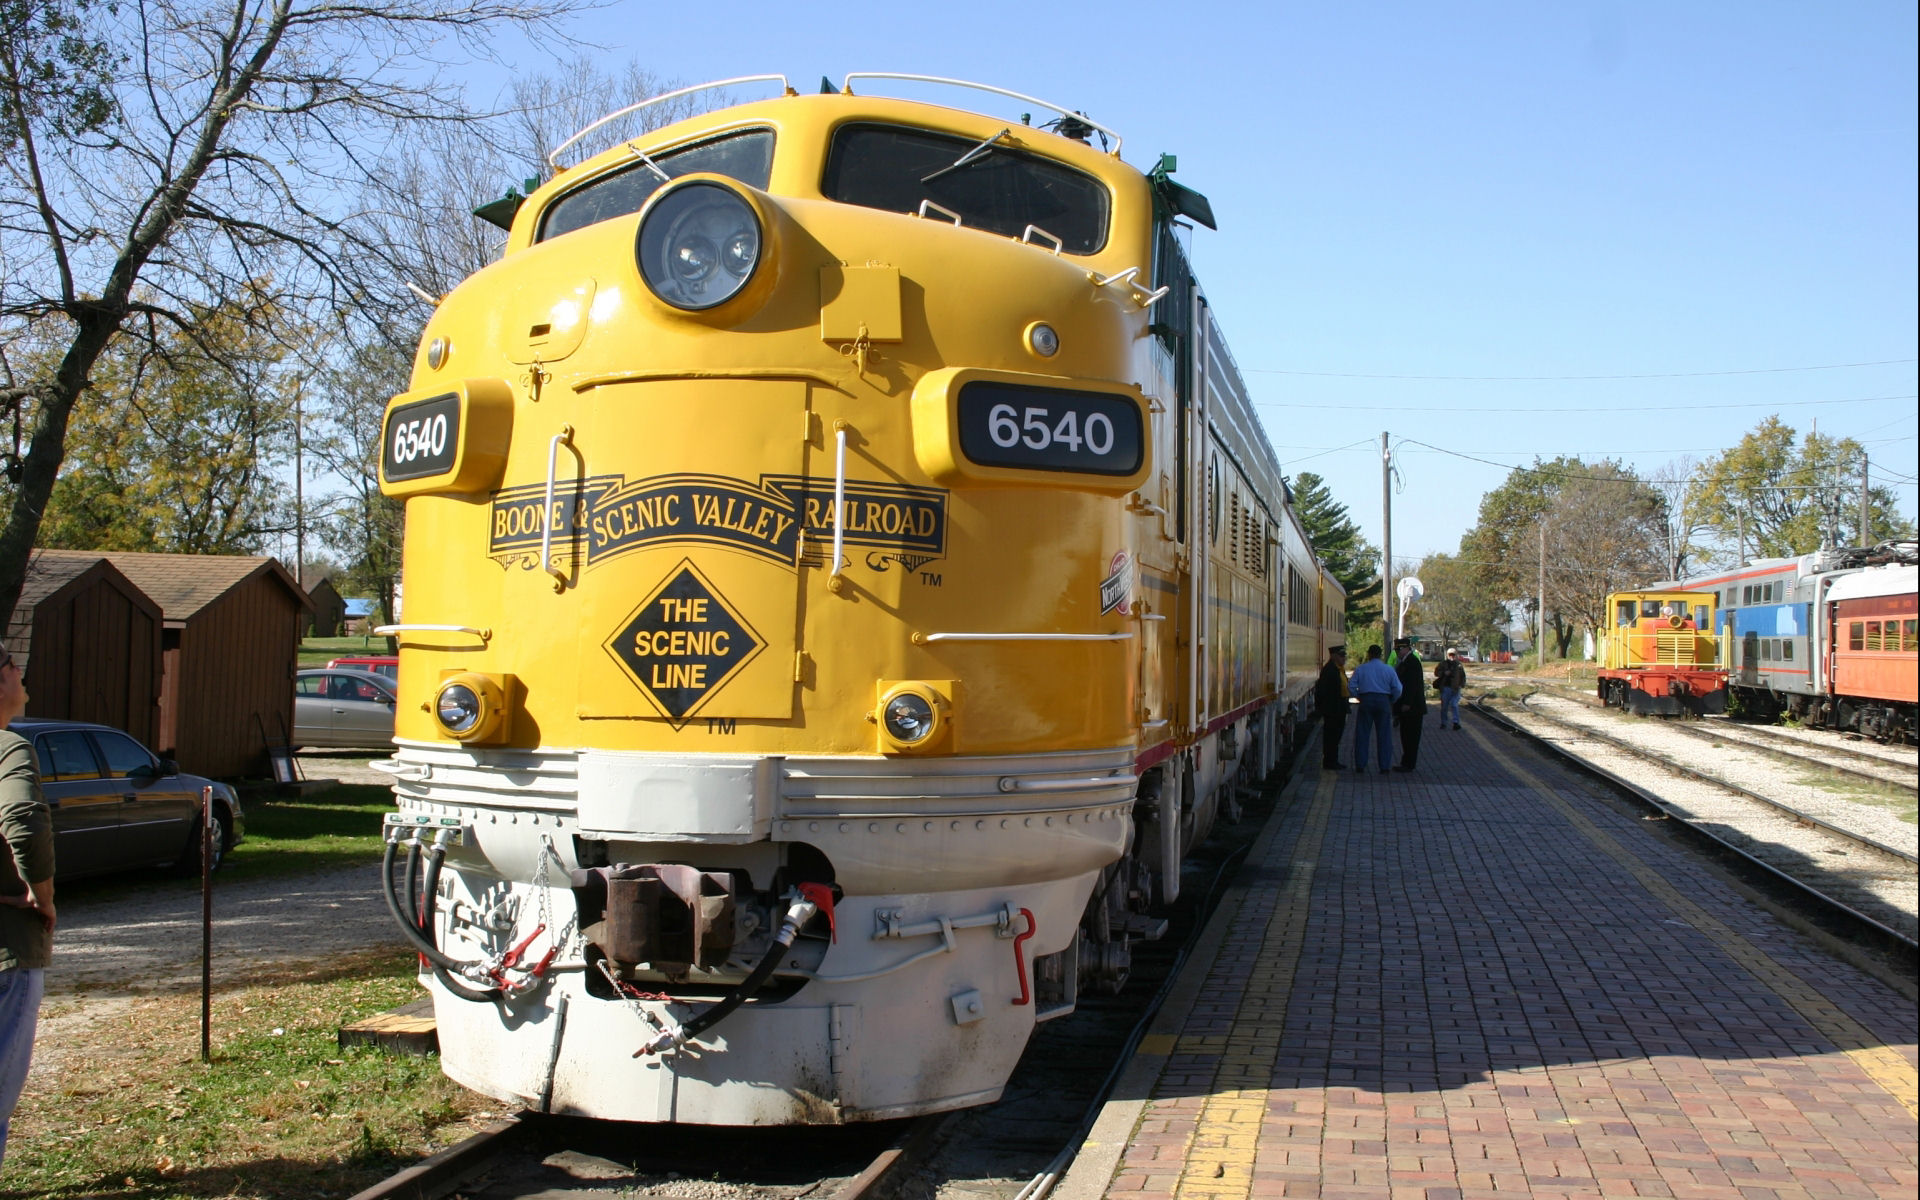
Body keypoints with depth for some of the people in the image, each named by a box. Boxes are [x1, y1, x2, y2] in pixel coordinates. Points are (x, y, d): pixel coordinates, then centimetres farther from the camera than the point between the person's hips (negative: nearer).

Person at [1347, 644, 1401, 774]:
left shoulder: (1360, 669, 3)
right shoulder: (1388, 669, 3)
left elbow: (1352, 687, -1)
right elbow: (1397, 689, -1)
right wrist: (1391, 701, 13)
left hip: (1366, 701, 0)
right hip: (1383, 701, 0)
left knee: (1362, 734, 6)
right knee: (1384, 735, 6)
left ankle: (1360, 765, 6)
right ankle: (1385, 766, 6)